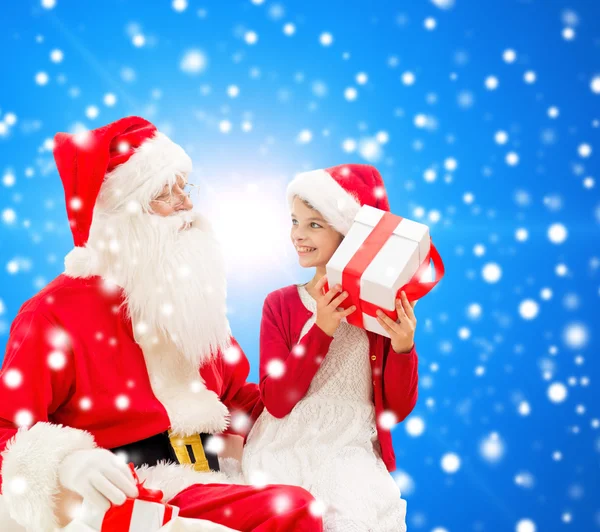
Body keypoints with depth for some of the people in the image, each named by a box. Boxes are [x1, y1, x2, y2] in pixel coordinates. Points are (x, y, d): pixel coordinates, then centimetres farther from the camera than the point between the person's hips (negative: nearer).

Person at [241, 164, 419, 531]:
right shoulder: (280, 303, 2)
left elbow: (397, 410, 0)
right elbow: (276, 402, -9)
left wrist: (403, 348, -18)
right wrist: (320, 329, -18)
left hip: (350, 451, -1)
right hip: (285, 448, 1)